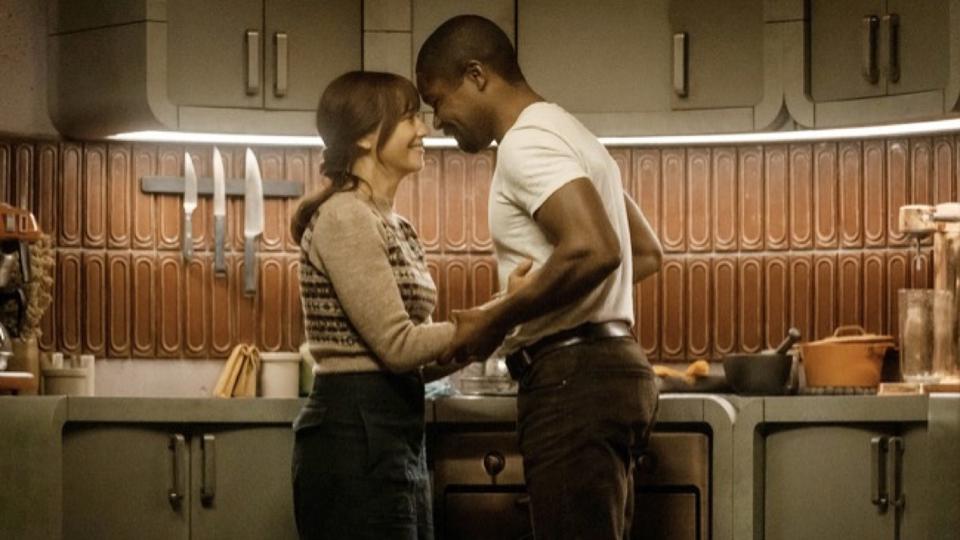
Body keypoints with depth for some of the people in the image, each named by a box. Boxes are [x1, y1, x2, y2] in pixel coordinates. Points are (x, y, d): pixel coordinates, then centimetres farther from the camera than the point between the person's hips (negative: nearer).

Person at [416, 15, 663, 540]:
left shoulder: (525, 142, -11)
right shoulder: (565, 133, 21)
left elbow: (593, 250, -26)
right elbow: (646, 253, 28)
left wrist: (495, 320, -15)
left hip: (572, 377, -11)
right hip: (608, 366, 11)